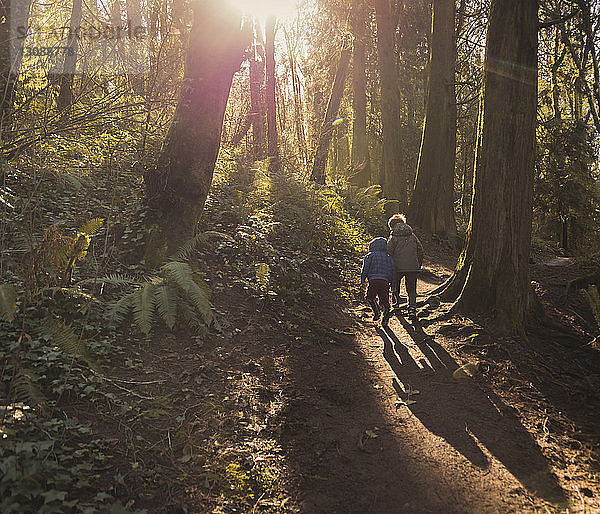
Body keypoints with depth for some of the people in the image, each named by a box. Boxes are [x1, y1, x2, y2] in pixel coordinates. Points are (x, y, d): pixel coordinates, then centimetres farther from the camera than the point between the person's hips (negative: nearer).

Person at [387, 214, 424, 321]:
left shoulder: (393, 237, -3)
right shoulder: (412, 236, 10)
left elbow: (389, 252, -10)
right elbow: (420, 249, 12)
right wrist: (419, 264, 22)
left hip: (398, 267, -2)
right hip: (413, 267, 2)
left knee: (395, 283, 25)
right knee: (411, 289, 7)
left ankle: (396, 301, 40)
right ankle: (412, 308, -9)